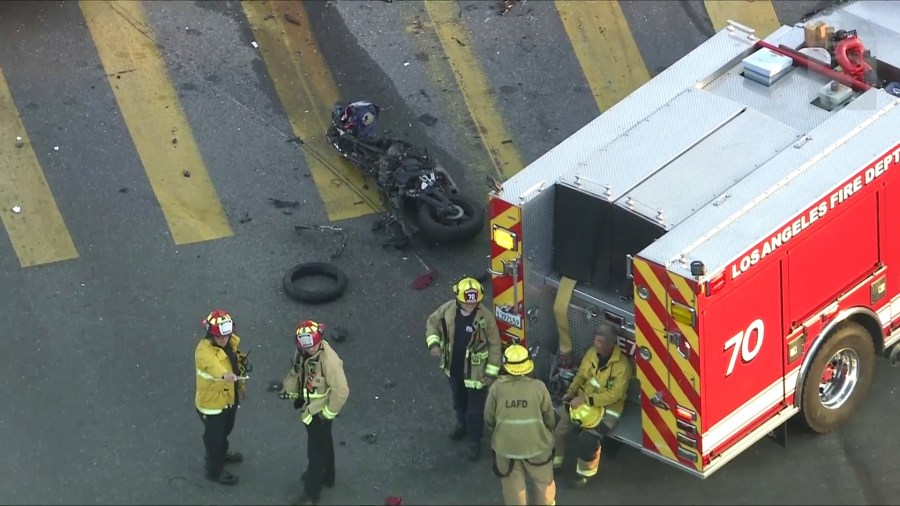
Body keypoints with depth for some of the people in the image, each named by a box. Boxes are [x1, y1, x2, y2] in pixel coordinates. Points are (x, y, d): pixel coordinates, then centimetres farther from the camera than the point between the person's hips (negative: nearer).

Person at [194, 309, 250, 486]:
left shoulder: (230, 342, -10)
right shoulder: (204, 351, -36)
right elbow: (214, 365, -60)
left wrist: (241, 360, 0)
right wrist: (225, 375, -77)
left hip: (229, 397, 8)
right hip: (212, 402, -8)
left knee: (225, 430, 33)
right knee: (214, 436, 14)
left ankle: (221, 454, 61)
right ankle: (215, 470, 36)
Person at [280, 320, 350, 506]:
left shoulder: (329, 360, -35)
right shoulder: (302, 352, -11)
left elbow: (341, 391, -29)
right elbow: (296, 371, 11)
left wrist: (328, 412, -19)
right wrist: (288, 388, 1)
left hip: (320, 411, -8)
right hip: (308, 406, 8)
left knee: (316, 450, 7)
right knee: (323, 442, 28)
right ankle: (325, 476, 49)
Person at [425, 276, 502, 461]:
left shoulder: (485, 317, -26)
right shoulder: (448, 309, -18)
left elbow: (494, 345, -15)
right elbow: (432, 322, 2)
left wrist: (491, 373, -12)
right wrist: (433, 343, -15)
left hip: (475, 371, -4)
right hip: (454, 368, 4)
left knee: (475, 409, 10)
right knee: (459, 399, 29)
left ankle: (475, 440, 32)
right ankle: (462, 424, 57)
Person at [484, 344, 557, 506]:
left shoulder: (497, 388, -15)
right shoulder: (538, 387, -16)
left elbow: (489, 420, -3)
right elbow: (550, 419, -4)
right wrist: (546, 434, 18)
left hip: (506, 446, 0)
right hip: (536, 444, 0)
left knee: (514, 489, 20)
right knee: (544, 481, 27)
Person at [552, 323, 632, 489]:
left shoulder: (622, 365, -24)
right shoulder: (592, 352, -4)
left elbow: (614, 395, -26)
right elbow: (581, 375, 10)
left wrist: (585, 399, -29)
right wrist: (571, 392, -8)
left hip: (608, 409, -6)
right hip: (584, 402, 6)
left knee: (586, 440, -24)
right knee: (558, 429, -5)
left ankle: (584, 473, 1)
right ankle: (554, 462, 18)